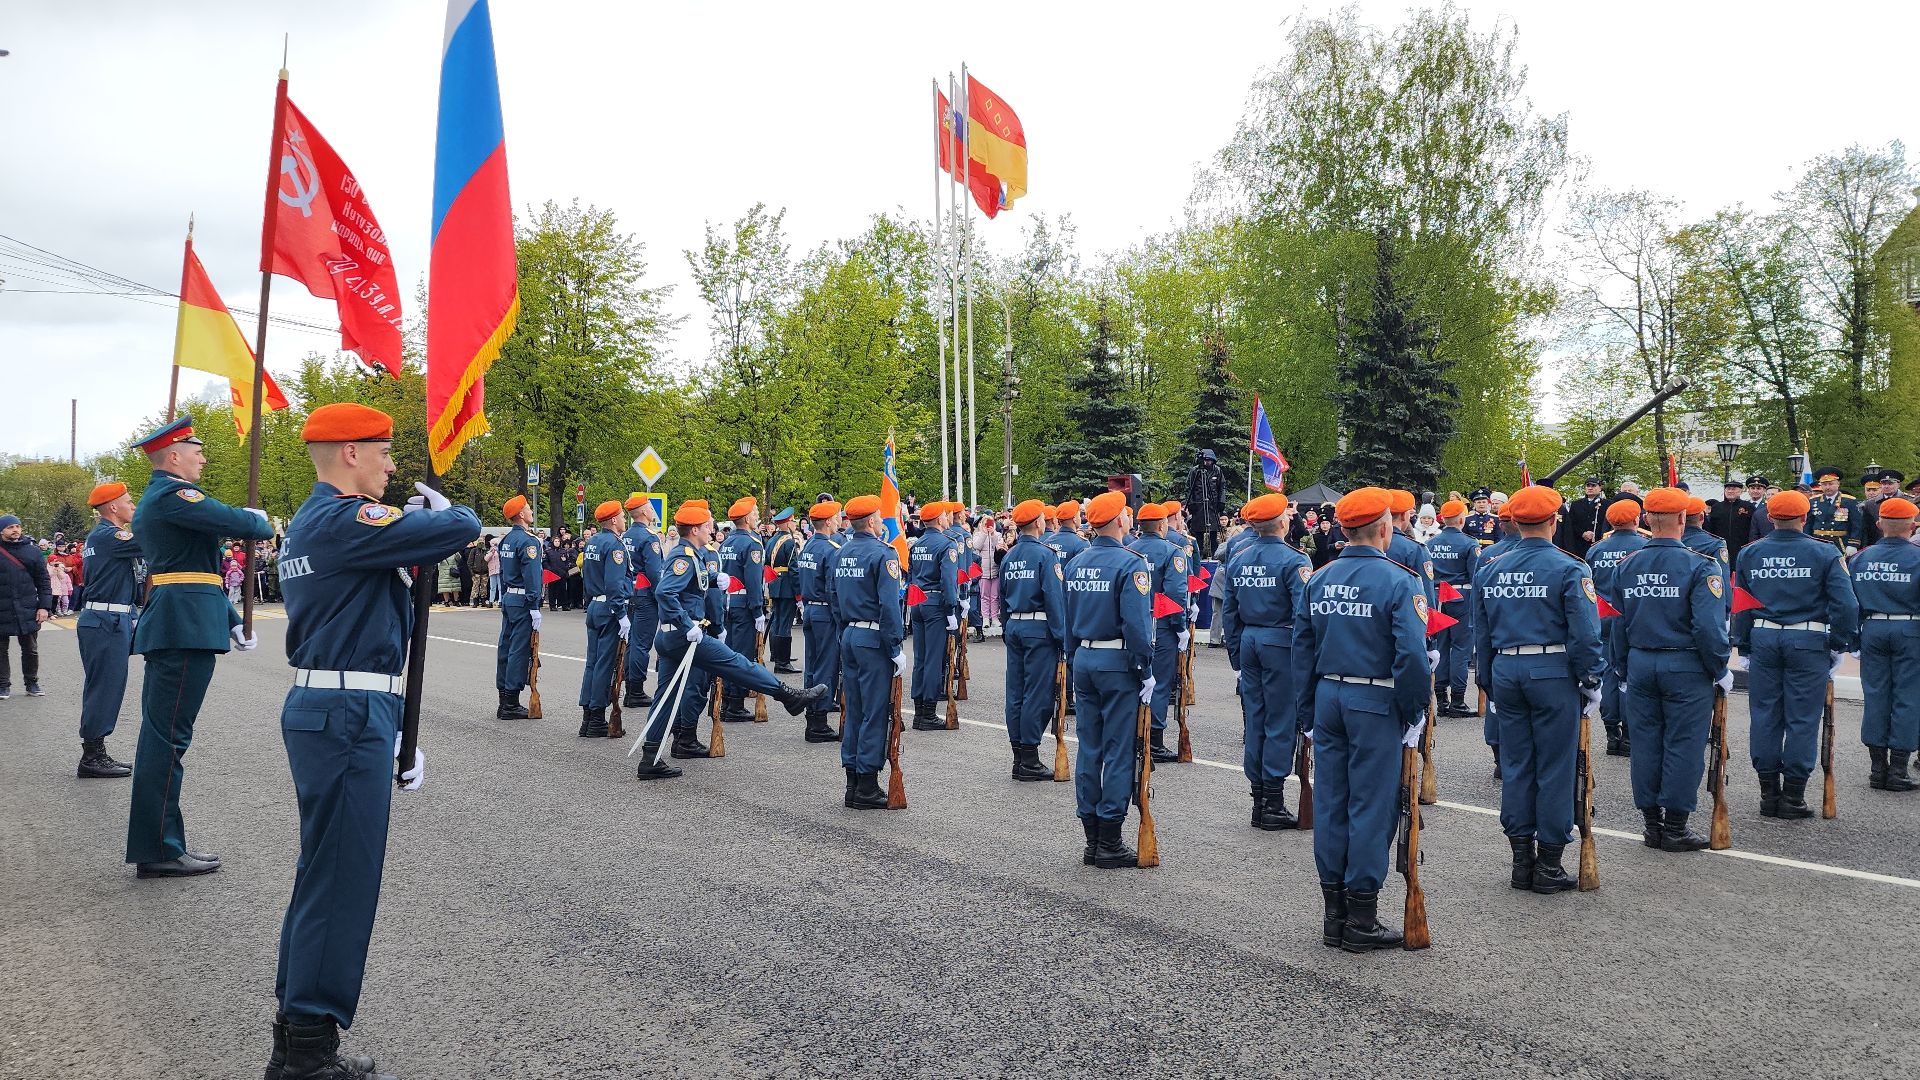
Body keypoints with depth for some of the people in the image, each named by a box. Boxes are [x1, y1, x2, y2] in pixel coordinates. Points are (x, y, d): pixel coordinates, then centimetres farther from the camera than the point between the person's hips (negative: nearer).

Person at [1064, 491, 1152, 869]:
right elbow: (1137, 625, -19)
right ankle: (1110, 844, 2)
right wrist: (1146, 672, -11)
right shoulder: (1130, 564, -14)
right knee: (1119, 752, -1)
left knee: (1089, 749, 10)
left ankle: (1092, 841, 16)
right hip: (1118, 665, -7)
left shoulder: (1075, 564, 8)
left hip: (1084, 661, 7)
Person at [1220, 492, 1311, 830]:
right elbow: (1304, 613, -17)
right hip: (1281, 643, -6)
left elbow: (1228, 611, 12)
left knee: (1253, 721, 11)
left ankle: (1258, 800, 16)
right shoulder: (1293, 561, -12)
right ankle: (1274, 805, 2)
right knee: (1280, 722, 0)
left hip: (1248, 641, 6)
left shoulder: (1237, 559, 7)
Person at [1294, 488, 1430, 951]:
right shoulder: (1399, 580, -11)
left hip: (1328, 699, 6)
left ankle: (1333, 915, 18)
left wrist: (1309, 715, 17)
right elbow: (1412, 656, -18)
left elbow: (1302, 650, 11)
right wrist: (1413, 713, -6)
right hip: (1375, 704, -6)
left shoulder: (1319, 579, 7)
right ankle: (1362, 920, 7)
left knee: (1329, 803, 10)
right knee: (1371, 807, 1)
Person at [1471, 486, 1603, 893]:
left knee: (1515, 766, 11)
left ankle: (1521, 860, 15)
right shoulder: (1568, 569, -9)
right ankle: (1549, 864, 6)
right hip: (1553, 672, -5)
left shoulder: (1492, 569, 6)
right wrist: (1591, 680, 0)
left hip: (1505, 672, 5)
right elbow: (1585, 633, -12)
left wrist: (1488, 684, 21)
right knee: (1554, 768, 2)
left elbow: (1481, 633, 12)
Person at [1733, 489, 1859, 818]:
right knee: (1802, 719, 2)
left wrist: (1744, 647, 16)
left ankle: (1768, 792, 12)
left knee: (1764, 716, 8)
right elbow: (1845, 603, -7)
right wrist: (1839, 644, 3)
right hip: (1808, 641, -3)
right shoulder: (1824, 553, -4)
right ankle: (1793, 796, 4)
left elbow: (1739, 605, 9)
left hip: (1763, 639, 3)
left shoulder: (1750, 553, 5)